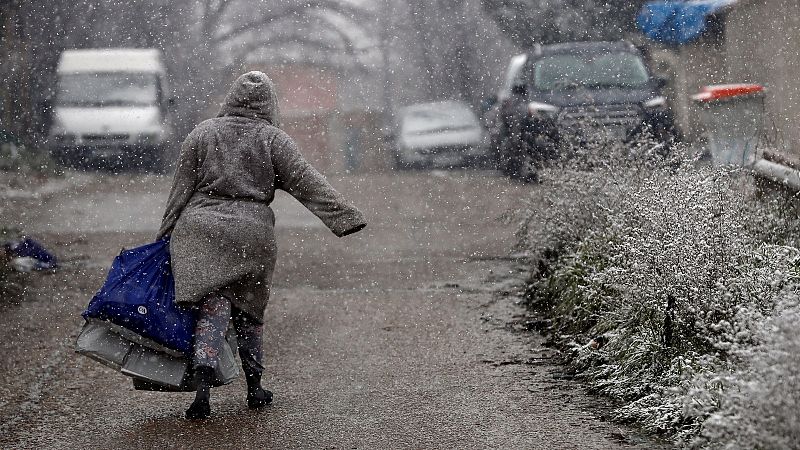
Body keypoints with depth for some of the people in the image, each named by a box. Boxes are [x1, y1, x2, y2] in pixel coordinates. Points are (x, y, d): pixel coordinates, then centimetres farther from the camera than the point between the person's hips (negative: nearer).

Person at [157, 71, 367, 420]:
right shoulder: (273, 140, 3)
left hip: (201, 230, 0)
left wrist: (166, 236, 13)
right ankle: (254, 389, 24)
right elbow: (308, 184, -2)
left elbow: (181, 190, 8)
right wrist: (346, 217, -1)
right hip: (252, 234, 0)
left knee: (213, 307, -6)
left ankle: (203, 384, -24)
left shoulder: (201, 134, 8)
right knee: (249, 311, 14)